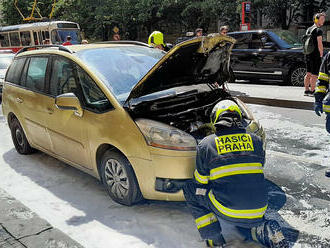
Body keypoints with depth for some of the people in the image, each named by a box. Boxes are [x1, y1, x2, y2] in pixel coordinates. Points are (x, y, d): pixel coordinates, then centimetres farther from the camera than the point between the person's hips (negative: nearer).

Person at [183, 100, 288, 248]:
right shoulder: (256, 140, 8)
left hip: (227, 212, -4)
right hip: (257, 214, 5)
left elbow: (200, 182, 8)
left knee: (190, 190, 15)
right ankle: (264, 231, 7)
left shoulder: (206, 144, -1)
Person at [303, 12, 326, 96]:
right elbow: (320, 45, -17)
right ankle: (312, 91, 0)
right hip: (315, 55, -8)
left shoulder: (308, 29, 14)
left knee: (308, 73, 13)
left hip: (307, 55, 8)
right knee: (314, 74, -3)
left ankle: (306, 90, 17)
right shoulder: (318, 30, -12)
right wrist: (321, 55, -8)